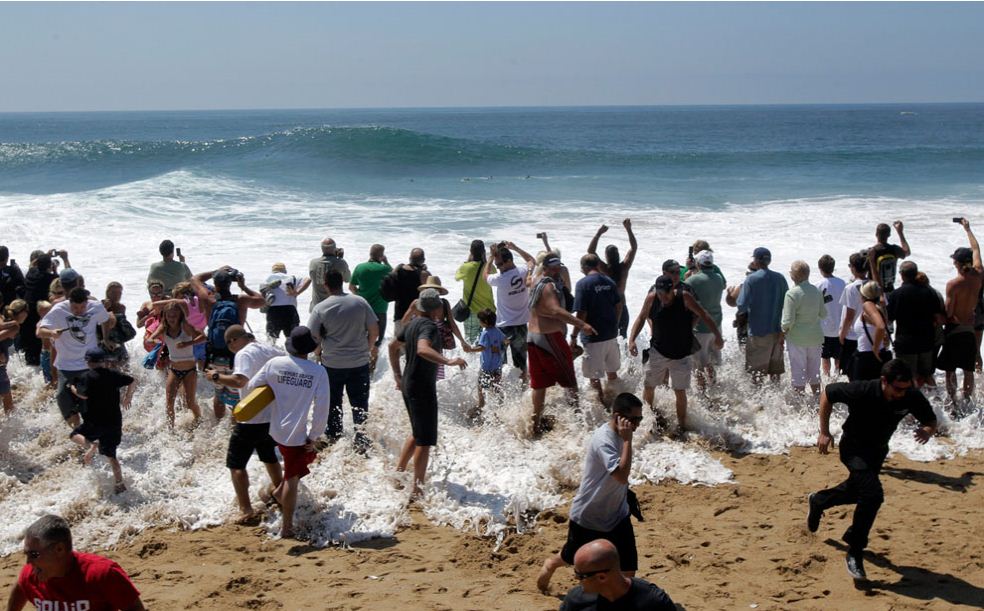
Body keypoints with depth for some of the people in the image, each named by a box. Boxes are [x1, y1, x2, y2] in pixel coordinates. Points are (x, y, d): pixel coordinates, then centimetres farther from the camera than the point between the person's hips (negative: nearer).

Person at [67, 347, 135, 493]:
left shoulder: (87, 377, -8)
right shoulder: (113, 374, 6)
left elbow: (84, 395, -18)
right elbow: (131, 381, 14)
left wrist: (72, 388, 1)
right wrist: (127, 398, 28)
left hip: (95, 422, -4)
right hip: (114, 422, 4)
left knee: (75, 434, 20)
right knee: (111, 454, 13)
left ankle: (91, 445, -11)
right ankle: (119, 484, 5)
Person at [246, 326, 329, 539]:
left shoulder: (274, 364, -7)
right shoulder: (318, 372, -15)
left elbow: (251, 387, 1)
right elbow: (322, 408, -15)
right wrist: (314, 436, -5)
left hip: (277, 430, 5)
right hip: (296, 434, -5)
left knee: (308, 455, 30)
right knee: (292, 479, 7)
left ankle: (280, 491, 31)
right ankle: (287, 527, 14)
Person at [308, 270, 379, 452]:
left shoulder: (320, 308, -12)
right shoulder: (360, 302, -6)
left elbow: (312, 337, -9)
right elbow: (374, 330, -2)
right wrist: (371, 347, 17)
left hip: (332, 364, -1)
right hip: (360, 362, 1)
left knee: (333, 403, 17)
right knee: (360, 403, 9)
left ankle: (333, 437, 28)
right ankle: (362, 441, 5)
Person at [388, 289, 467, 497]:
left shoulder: (413, 323, 10)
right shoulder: (429, 326, -19)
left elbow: (393, 346, 22)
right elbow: (423, 349, -39)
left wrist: (398, 375, 26)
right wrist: (448, 361, -47)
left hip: (409, 385, 10)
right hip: (423, 388, -10)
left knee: (417, 433, 24)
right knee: (425, 440, -4)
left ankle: (398, 472, 30)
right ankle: (417, 489, -2)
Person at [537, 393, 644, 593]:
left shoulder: (619, 434, -3)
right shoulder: (604, 440, -31)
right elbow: (622, 475, -42)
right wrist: (627, 440, -39)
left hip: (616, 513, 6)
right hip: (588, 515, -6)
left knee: (628, 566, -1)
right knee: (572, 558, 19)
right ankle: (551, 564, 51)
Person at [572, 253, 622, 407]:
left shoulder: (583, 284, -14)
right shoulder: (609, 282, 4)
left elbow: (581, 314, -17)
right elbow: (619, 306, 10)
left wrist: (574, 336, -9)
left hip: (594, 337, -7)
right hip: (611, 334, 7)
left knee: (593, 375, 4)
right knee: (612, 371, 21)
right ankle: (613, 399, 34)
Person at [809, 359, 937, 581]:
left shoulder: (912, 398, -23)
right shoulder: (862, 391, -32)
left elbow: (931, 421, -6)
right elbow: (827, 393, -16)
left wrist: (927, 432, -31)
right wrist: (824, 432, -14)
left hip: (878, 451, 6)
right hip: (853, 448, -6)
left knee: (857, 491, 27)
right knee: (873, 494, -25)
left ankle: (819, 501, 58)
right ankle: (854, 553, -11)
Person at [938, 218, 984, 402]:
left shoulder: (953, 284, -19)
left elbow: (948, 312, -17)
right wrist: (967, 229, 21)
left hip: (954, 329, -5)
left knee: (950, 371, 5)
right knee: (968, 370, 13)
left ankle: (953, 403, 7)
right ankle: (967, 401, 19)